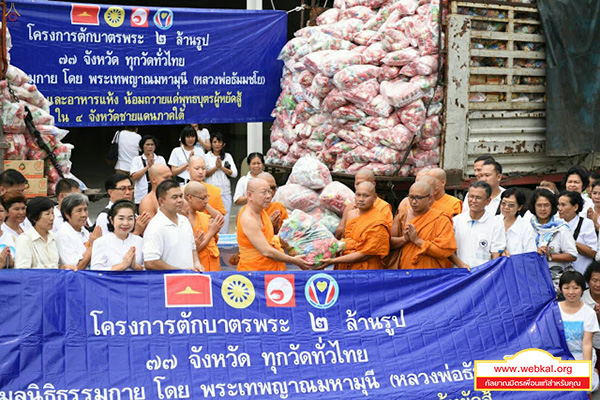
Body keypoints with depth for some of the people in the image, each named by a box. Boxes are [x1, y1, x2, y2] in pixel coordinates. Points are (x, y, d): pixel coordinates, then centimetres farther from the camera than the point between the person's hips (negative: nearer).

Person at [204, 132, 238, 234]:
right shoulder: (206, 157, 7)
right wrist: (216, 167, -11)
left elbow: (234, 173, 2)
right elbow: (204, 174, -3)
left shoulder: (228, 156, 12)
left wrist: (222, 167, -7)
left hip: (225, 192, 2)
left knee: (225, 219, 0)